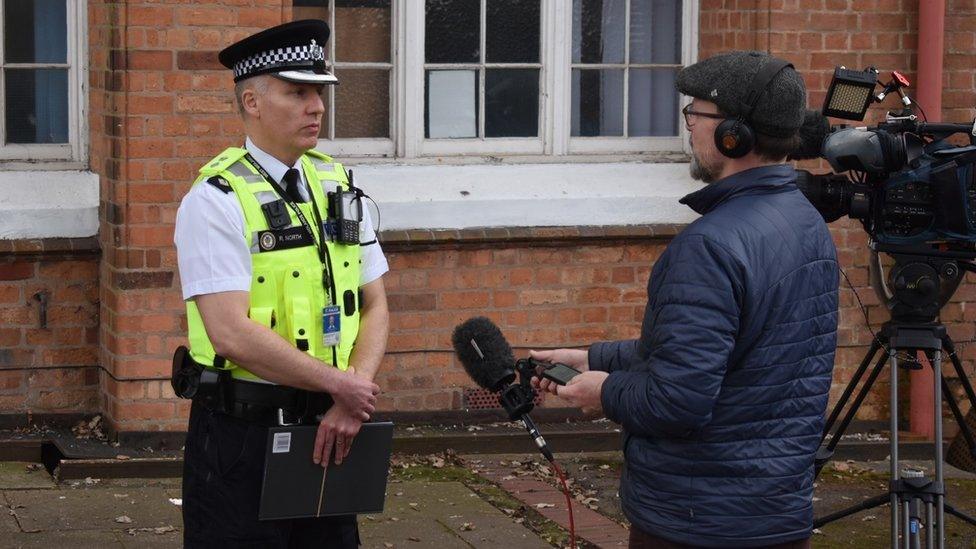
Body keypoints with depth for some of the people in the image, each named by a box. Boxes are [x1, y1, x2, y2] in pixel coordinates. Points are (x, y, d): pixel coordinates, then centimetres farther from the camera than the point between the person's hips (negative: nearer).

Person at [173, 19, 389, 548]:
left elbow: (375, 309, 9)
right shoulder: (216, 200, -12)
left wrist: (354, 397, -8)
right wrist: (341, 385, -15)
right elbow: (232, 333, -20)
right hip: (242, 431, -6)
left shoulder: (339, 186, 8)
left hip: (328, 428, 6)